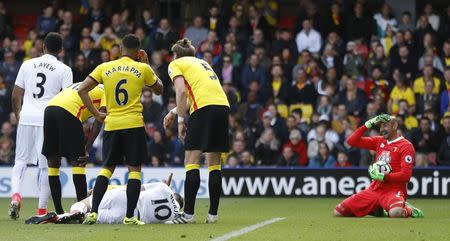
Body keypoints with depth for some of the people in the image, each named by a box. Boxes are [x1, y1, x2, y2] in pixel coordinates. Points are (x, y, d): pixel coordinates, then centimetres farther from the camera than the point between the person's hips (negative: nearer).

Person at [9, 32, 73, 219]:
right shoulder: (64, 70, 1)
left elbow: (16, 95, 11)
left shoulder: (28, 65, 9)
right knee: (46, 165, 5)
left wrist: (18, 116, 23)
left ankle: (15, 195, -11)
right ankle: (42, 209, 4)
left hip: (26, 118, 2)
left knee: (20, 160, 12)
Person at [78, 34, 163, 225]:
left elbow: (82, 90, 0)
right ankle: (130, 216, -3)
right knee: (134, 169, 3)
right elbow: (159, 90, 18)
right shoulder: (143, 69, 0)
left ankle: (93, 212, 2)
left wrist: (96, 114, 5)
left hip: (111, 125, 2)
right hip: (134, 124, -2)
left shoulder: (104, 68, 5)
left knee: (107, 168, 12)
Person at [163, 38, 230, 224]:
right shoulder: (202, 63, 31)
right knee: (214, 163, 10)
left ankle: (188, 213, -9)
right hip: (223, 104, 6)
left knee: (192, 161, -4)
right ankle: (213, 214, 8)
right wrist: (175, 111, 42)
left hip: (204, 108, -6)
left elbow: (181, 92, -4)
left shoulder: (176, 64, 11)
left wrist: (180, 120, -2)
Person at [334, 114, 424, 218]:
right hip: (374, 189, 7)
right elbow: (351, 141, 13)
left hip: (393, 190, -7)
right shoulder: (379, 141, 16)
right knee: (338, 213, -1)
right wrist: (367, 125, 4)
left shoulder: (406, 146, -5)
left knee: (395, 213, -42)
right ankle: (378, 209, 16)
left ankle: (408, 210, -4)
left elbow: (406, 175, -14)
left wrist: (383, 177, -20)